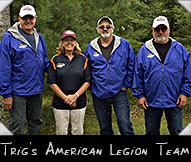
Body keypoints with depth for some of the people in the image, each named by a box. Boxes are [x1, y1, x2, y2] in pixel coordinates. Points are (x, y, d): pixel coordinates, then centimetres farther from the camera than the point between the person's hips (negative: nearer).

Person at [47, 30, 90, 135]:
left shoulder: (83, 59, 5)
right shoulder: (55, 59, 1)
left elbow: (87, 81, 1)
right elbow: (51, 82, -3)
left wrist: (75, 96, -11)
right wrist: (65, 98, -11)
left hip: (79, 103, 1)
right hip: (60, 103, -1)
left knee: (78, 132, 10)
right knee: (61, 132, 7)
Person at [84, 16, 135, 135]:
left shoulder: (124, 45, -1)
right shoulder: (91, 47, 5)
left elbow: (131, 66, 3)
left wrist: (126, 85, -1)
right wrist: (91, 86, 6)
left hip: (119, 93, -2)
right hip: (99, 95, 3)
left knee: (125, 124, -6)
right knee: (105, 127, 13)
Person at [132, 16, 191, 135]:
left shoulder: (180, 49, 3)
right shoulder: (144, 50, 2)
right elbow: (138, 75, 3)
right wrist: (139, 95, 0)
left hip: (175, 101, 0)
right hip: (151, 101, 0)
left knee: (177, 132, 8)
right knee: (151, 132, 13)